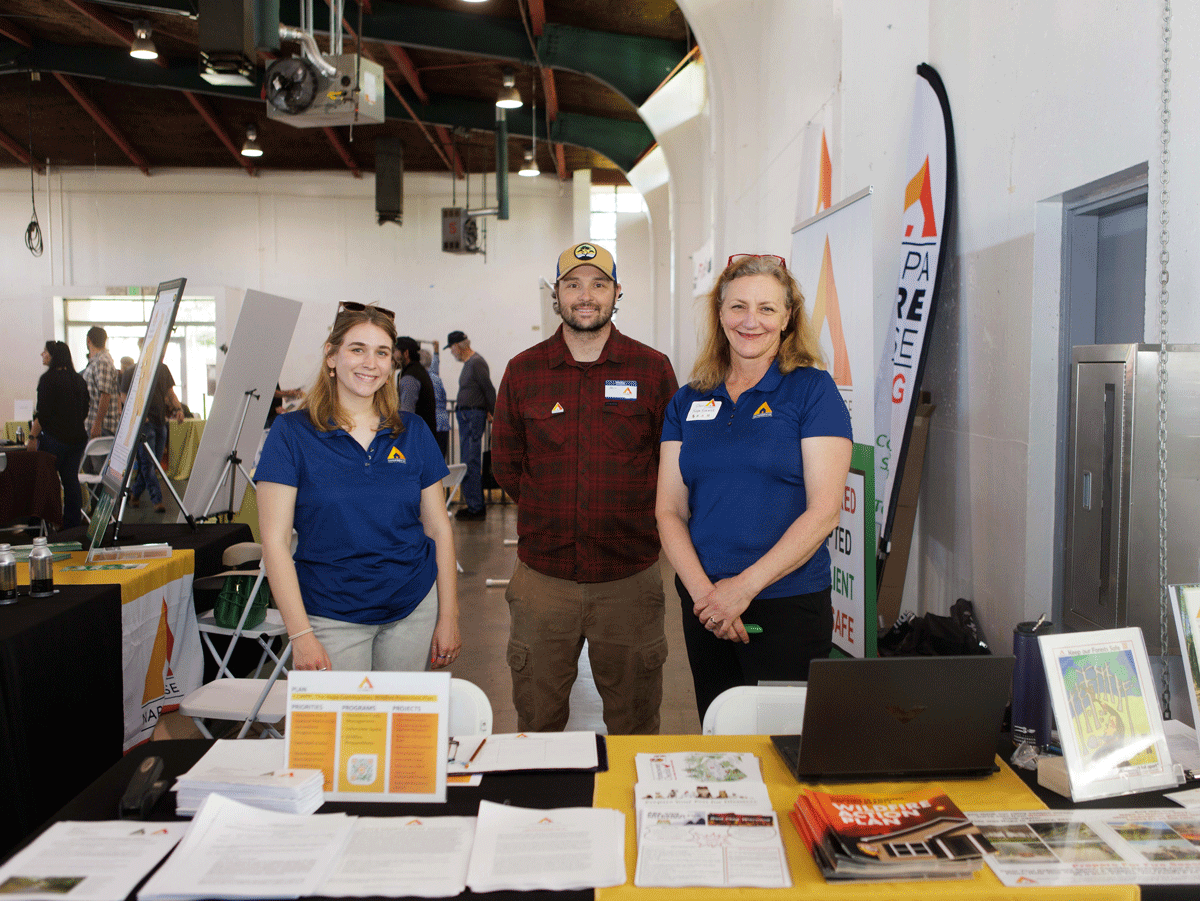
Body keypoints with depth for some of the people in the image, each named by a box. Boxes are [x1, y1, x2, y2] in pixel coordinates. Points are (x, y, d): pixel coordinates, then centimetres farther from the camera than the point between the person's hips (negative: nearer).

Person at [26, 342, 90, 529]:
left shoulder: (49, 378, -11)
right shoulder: (79, 380, 10)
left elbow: (43, 413, -15)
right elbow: (85, 411, 16)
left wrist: (32, 436, -10)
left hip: (54, 438, -7)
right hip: (77, 438, 7)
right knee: (71, 480, 9)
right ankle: (74, 524, 11)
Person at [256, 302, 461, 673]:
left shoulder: (413, 431, 4)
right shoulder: (291, 432, -4)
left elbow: (439, 529, 5)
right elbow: (275, 540, -7)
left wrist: (449, 618, 1)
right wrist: (300, 634, -13)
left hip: (415, 609, 3)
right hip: (332, 616, -2)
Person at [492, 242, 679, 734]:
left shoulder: (653, 368, 2)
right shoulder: (523, 370, 4)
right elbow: (505, 463, 11)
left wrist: (629, 510, 3)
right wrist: (553, 512, 6)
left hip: (629, 576, -1)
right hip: (543, 573, 1)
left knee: (634, 721, 11)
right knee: (537, 722, 10)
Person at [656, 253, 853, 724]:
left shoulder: (813, 390, -3)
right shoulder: (689, 401, 8)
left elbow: (824, 510, -10)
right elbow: (669, 510, 3)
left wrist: (745, 587, -15)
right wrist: (702, 590, -12)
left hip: (788, 604, -3)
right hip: (705, 608, 4)